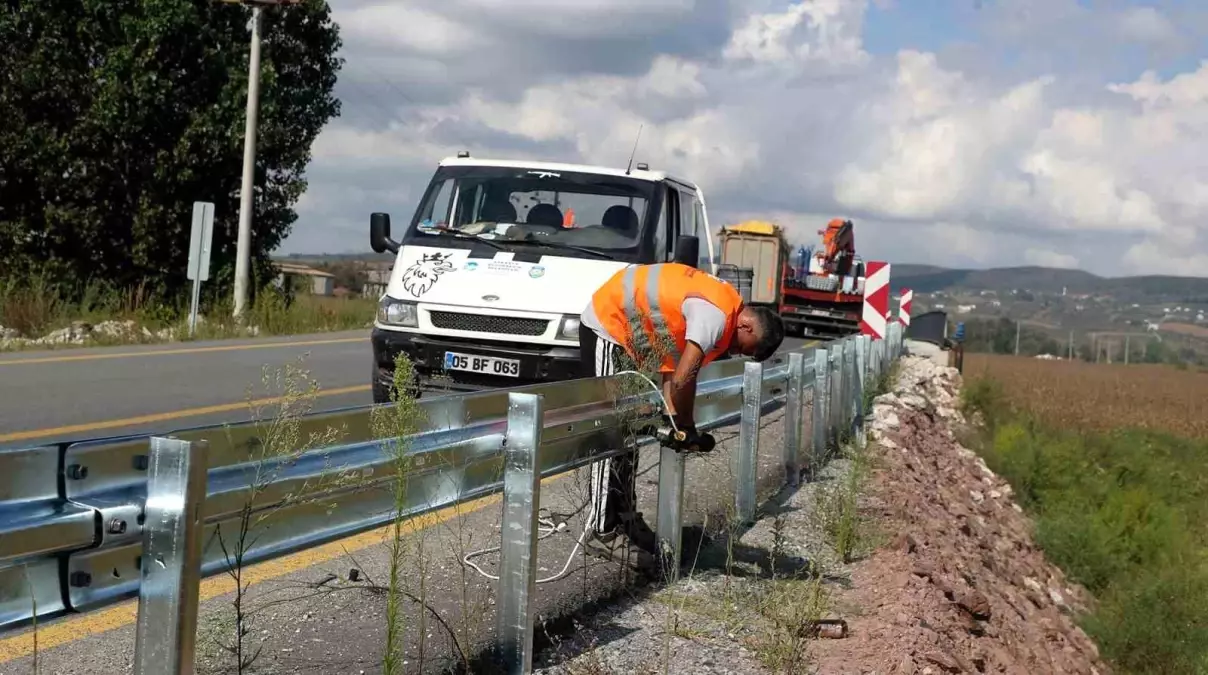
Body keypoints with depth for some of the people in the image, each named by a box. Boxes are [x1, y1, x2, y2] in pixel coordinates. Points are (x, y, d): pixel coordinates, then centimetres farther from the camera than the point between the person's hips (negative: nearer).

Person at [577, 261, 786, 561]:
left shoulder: (725, 304, 3)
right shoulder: (715, 315, -27)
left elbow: (671, 367, 2)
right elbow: (683, 380, -32)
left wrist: (674, 417, -7)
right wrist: (686, 426, -16)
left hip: (626, 331, 10)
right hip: (606, 324, -10)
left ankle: (625, 519, 19)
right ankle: (603, 530, -9)